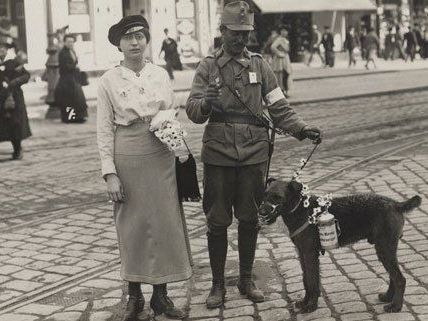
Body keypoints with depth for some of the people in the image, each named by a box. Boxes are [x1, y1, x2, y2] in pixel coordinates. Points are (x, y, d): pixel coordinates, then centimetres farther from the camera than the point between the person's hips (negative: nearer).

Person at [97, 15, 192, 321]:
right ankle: (134, 296, 18)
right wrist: (110, 173, -8)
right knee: (132, 225, 4)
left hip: (161, 157, 2)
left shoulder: (161, 74, 5)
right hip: (127, 158, -2)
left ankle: (161, 295, 16)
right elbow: (104, 129, -2)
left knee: (165, 223, 3)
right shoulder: (109, 80, -2)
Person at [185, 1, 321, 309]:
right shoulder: (208, 67, 2)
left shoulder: (260, 66, 6)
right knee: (217, 221, 4)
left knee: (249, 219, 10)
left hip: (254, 154, 1)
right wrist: (206, 104, -29)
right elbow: (192, 110, -6)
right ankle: (218, 284, 18)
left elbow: (279, 107, 3)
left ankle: (247, 279, 26)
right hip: (218, 155, -1)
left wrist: (301, 128, -13)